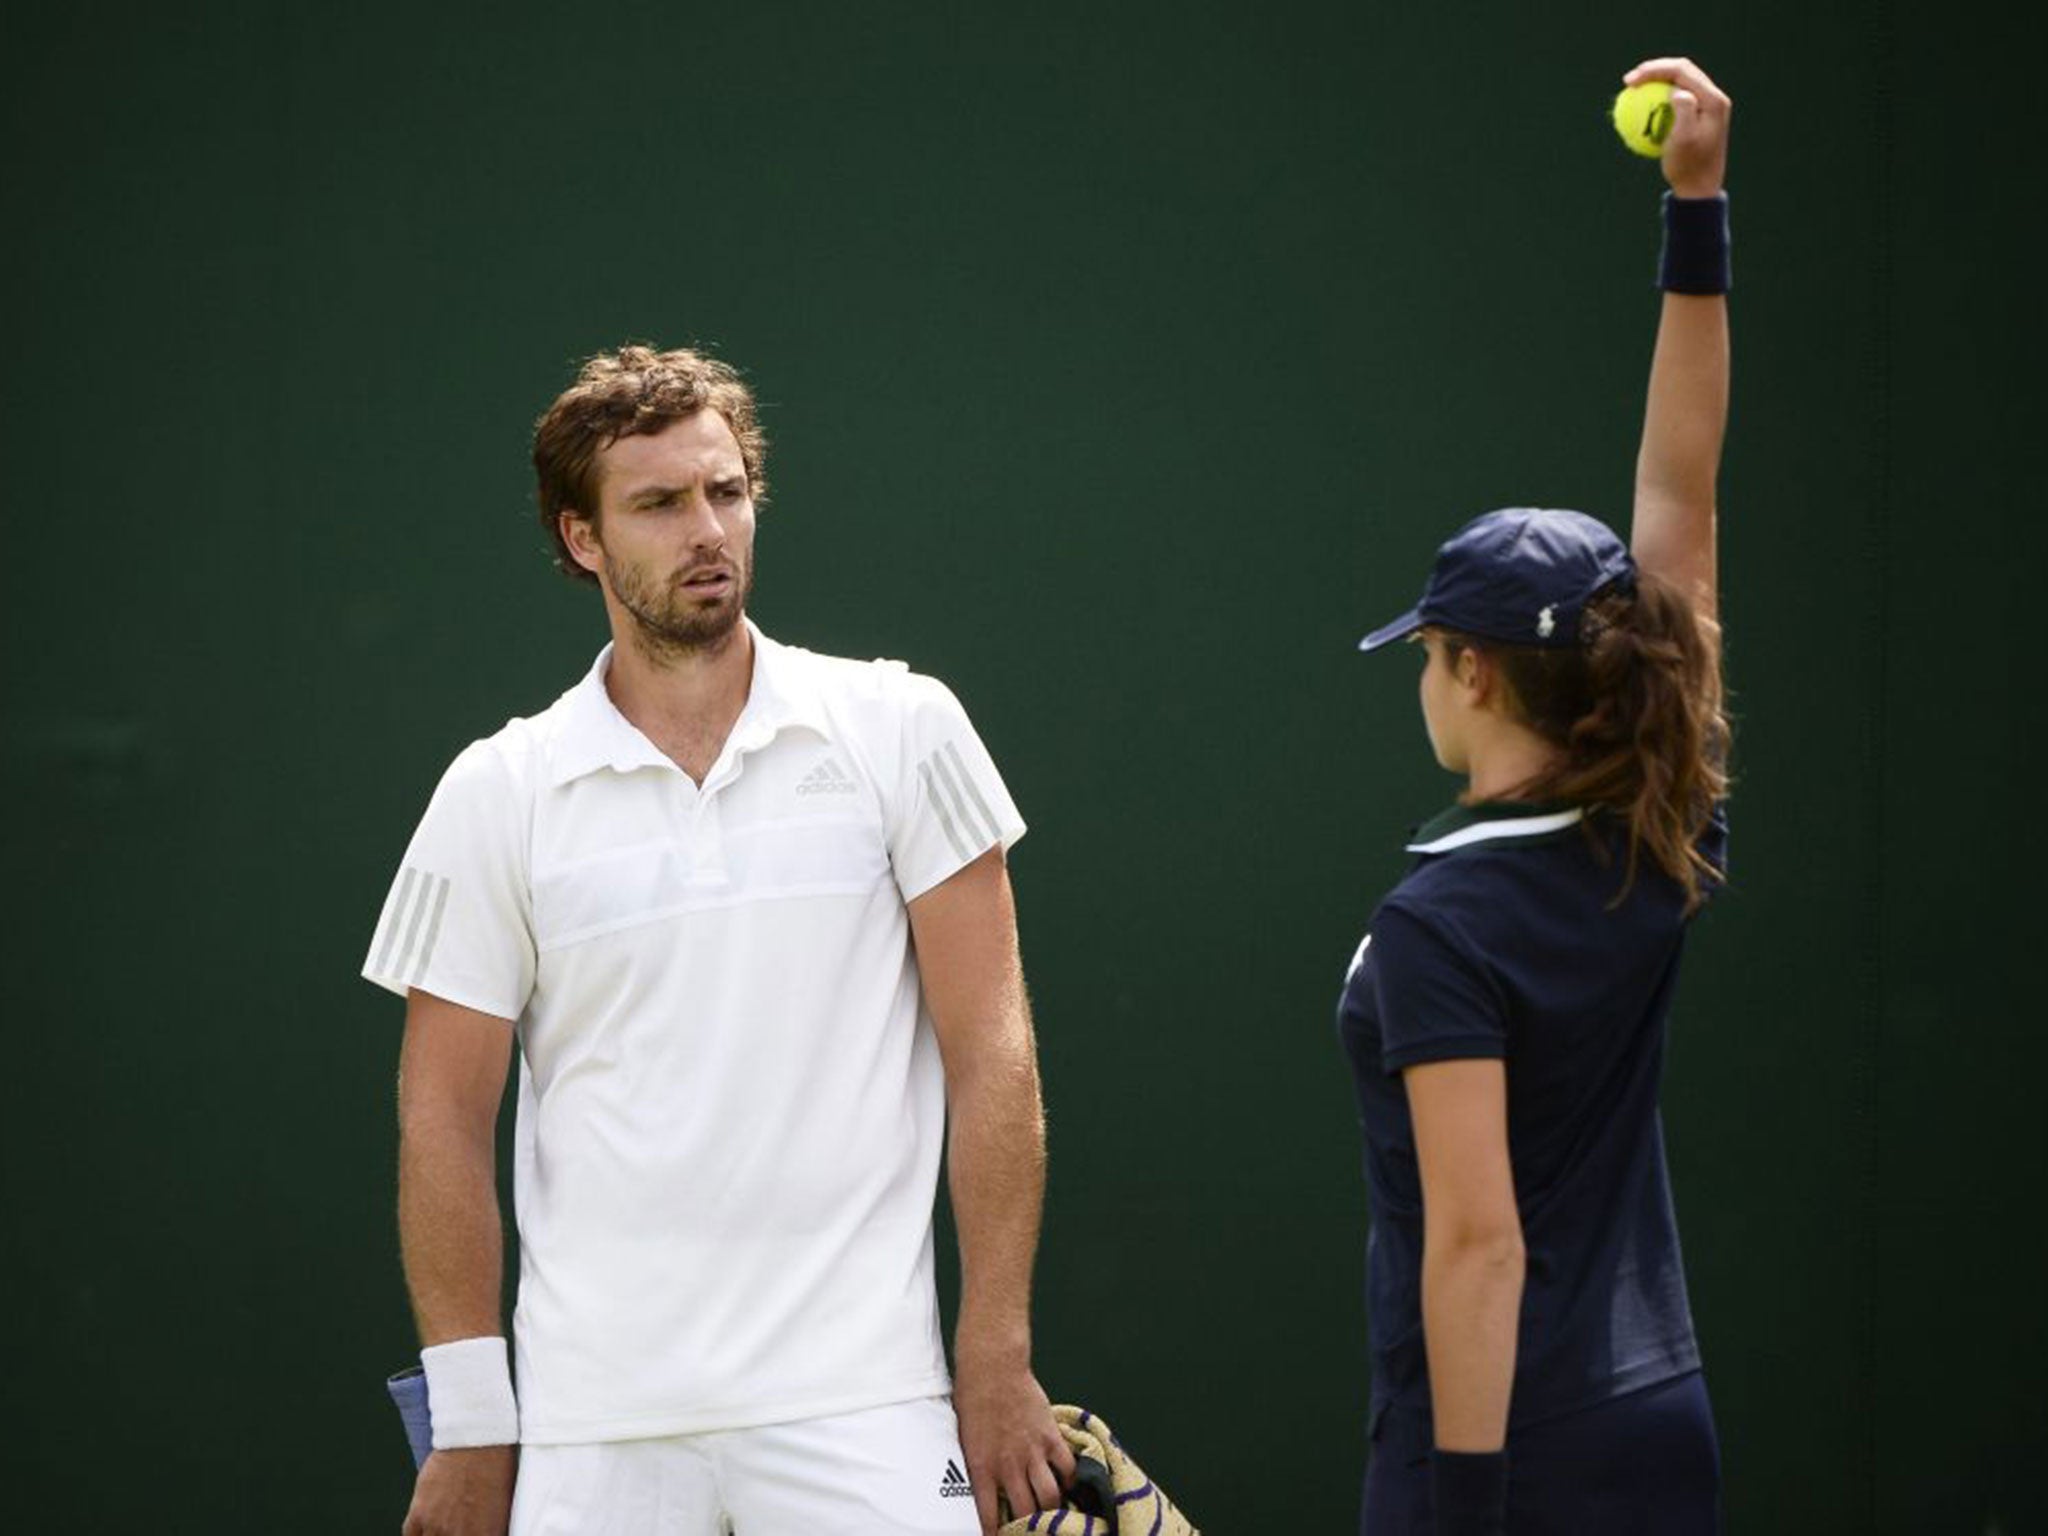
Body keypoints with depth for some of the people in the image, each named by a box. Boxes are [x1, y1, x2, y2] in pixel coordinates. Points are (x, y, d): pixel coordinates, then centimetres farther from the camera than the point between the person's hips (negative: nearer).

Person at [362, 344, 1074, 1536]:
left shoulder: (901, 729, 3)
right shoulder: (495, 798, 4)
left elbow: (991, 1059, 1)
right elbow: (445, 1124, 6)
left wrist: (996, 1362, -5)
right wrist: (471, 1428, 1)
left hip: (860, 1405, -1)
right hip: (594, 1426, 1)